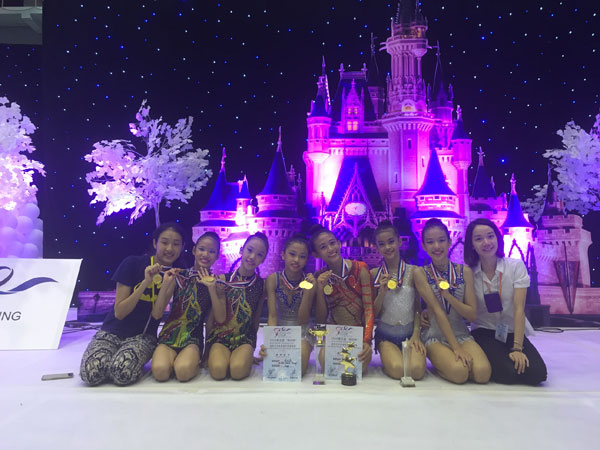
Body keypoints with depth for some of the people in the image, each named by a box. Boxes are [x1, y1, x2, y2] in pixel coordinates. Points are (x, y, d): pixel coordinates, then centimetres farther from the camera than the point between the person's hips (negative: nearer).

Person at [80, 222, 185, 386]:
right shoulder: (133, 264, -8)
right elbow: (119, 312, -11)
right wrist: (146, 283, -22)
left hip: (143, 336, 0)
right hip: (113, 332, 0)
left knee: (123, 373, -31)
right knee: (91, 373, -28)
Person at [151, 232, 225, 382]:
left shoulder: (216, 282, 4)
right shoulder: (179, 277, 3)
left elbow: (220, 318, -7)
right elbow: (156, 314, -2)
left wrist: (212, 289, -18)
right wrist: (166, 284, -15)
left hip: (193, 338, 0)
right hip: (169, 335, 0)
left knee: (183, 371, -31)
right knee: (160, 371, -30)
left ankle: (193, 360, 2)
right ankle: (173, 358, 2)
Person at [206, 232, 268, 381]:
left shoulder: (261, 285, 3)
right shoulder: (224, 280, -2)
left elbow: (256, 319, 8)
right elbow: (213, 316, 2)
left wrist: (251, 350, 9)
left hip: (246, 337, 0)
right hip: (220, 335, 0)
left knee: (238, 370, -31)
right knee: (218, 370, -30)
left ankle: (247, 357, 2)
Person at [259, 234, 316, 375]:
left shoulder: (309, 281, -12)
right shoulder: (273, 279, -10)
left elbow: (303, 320, -13)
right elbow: (272, 316, -12)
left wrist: (307, 292, -27)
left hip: (302, 333, 0)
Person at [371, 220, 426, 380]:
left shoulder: (413, 271, 0)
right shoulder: (375, 274, 0)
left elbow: (417, 307, 5)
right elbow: (374, 313, 2)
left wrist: (416, 335, -6)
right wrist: (382, 291, -13)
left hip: (410, 332, 1)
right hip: (386, 334, -1)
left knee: (417, 370, -24)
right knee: (397, 370, -26)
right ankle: (388, 359, 7)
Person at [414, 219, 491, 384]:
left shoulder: (464, 271, 2)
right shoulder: (421, 273, -6)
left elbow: (472, 314, -2)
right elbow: (438, 311, -13)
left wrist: (448, 295, -18)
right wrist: (456, 348, -19)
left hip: (462, 335, 3)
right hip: (435, 338, -3)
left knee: (482, 373, -24)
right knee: (459, 372, -29)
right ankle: (440, 363, 4)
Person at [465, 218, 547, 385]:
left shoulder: (516, 266, -7)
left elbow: (519, 309, -14)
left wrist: (517, 348, -21)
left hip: (513, 333, 2)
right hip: (483, 334, -2)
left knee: (537, 374, -21)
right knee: (508, 373, -26)